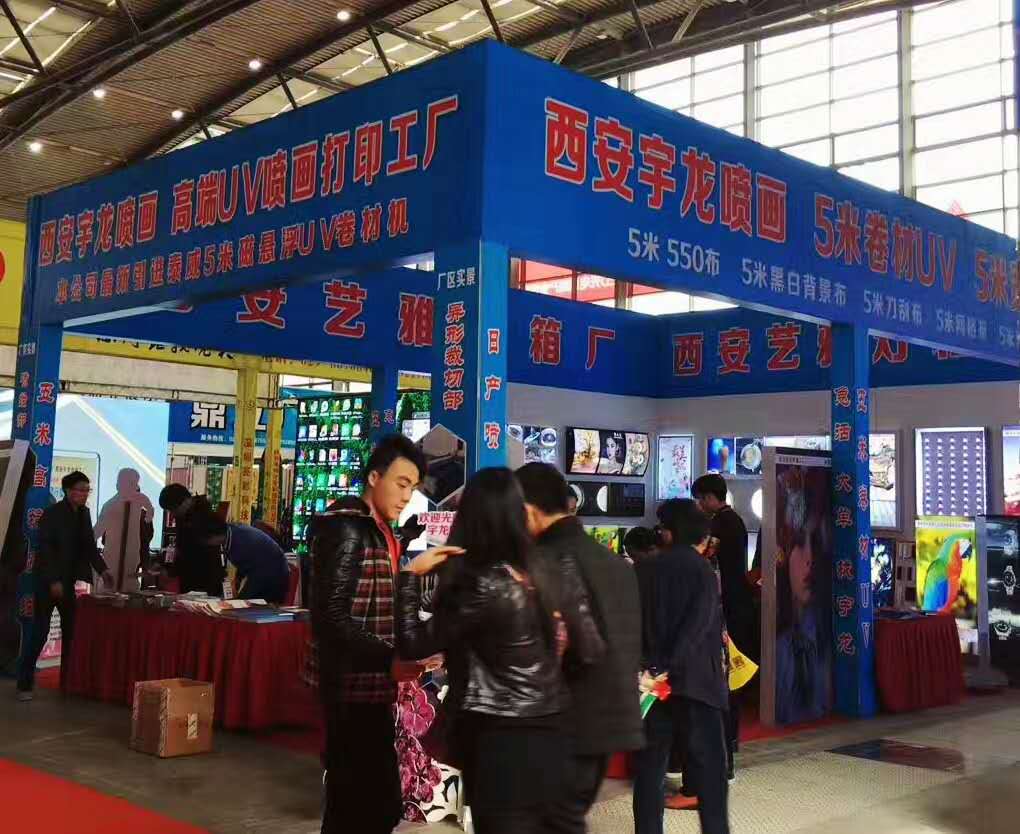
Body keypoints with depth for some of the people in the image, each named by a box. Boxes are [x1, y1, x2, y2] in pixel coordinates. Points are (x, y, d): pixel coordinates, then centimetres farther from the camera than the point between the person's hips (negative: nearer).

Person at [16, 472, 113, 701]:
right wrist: (54, 581, -21)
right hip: (49, 581, -6)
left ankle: (67, 681, 12)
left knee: (72, 630, 5)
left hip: (70, 581, 6)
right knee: (40, 631, -5)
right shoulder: (52, 513, -12)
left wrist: (102, 570, -2)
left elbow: (90, 546, 10)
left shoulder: (84, 513, 7)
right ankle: (25, 684, 2)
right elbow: (45, 549, -16)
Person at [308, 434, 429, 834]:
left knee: (378, 799, 15)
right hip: (353, 685, -10)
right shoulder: (347, 529, -14)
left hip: (368, 684, 10)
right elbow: (332, 614, -23)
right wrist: (388, 661, -27)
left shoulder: (378, 532, 15)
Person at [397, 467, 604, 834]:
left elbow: (414, 644, -14)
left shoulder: (483, 586, -18)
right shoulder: (558, 571, -1)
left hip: (498, 739, -6)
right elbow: (588, 652, 1)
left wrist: (411, 574, -6)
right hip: (549, 733, 6)